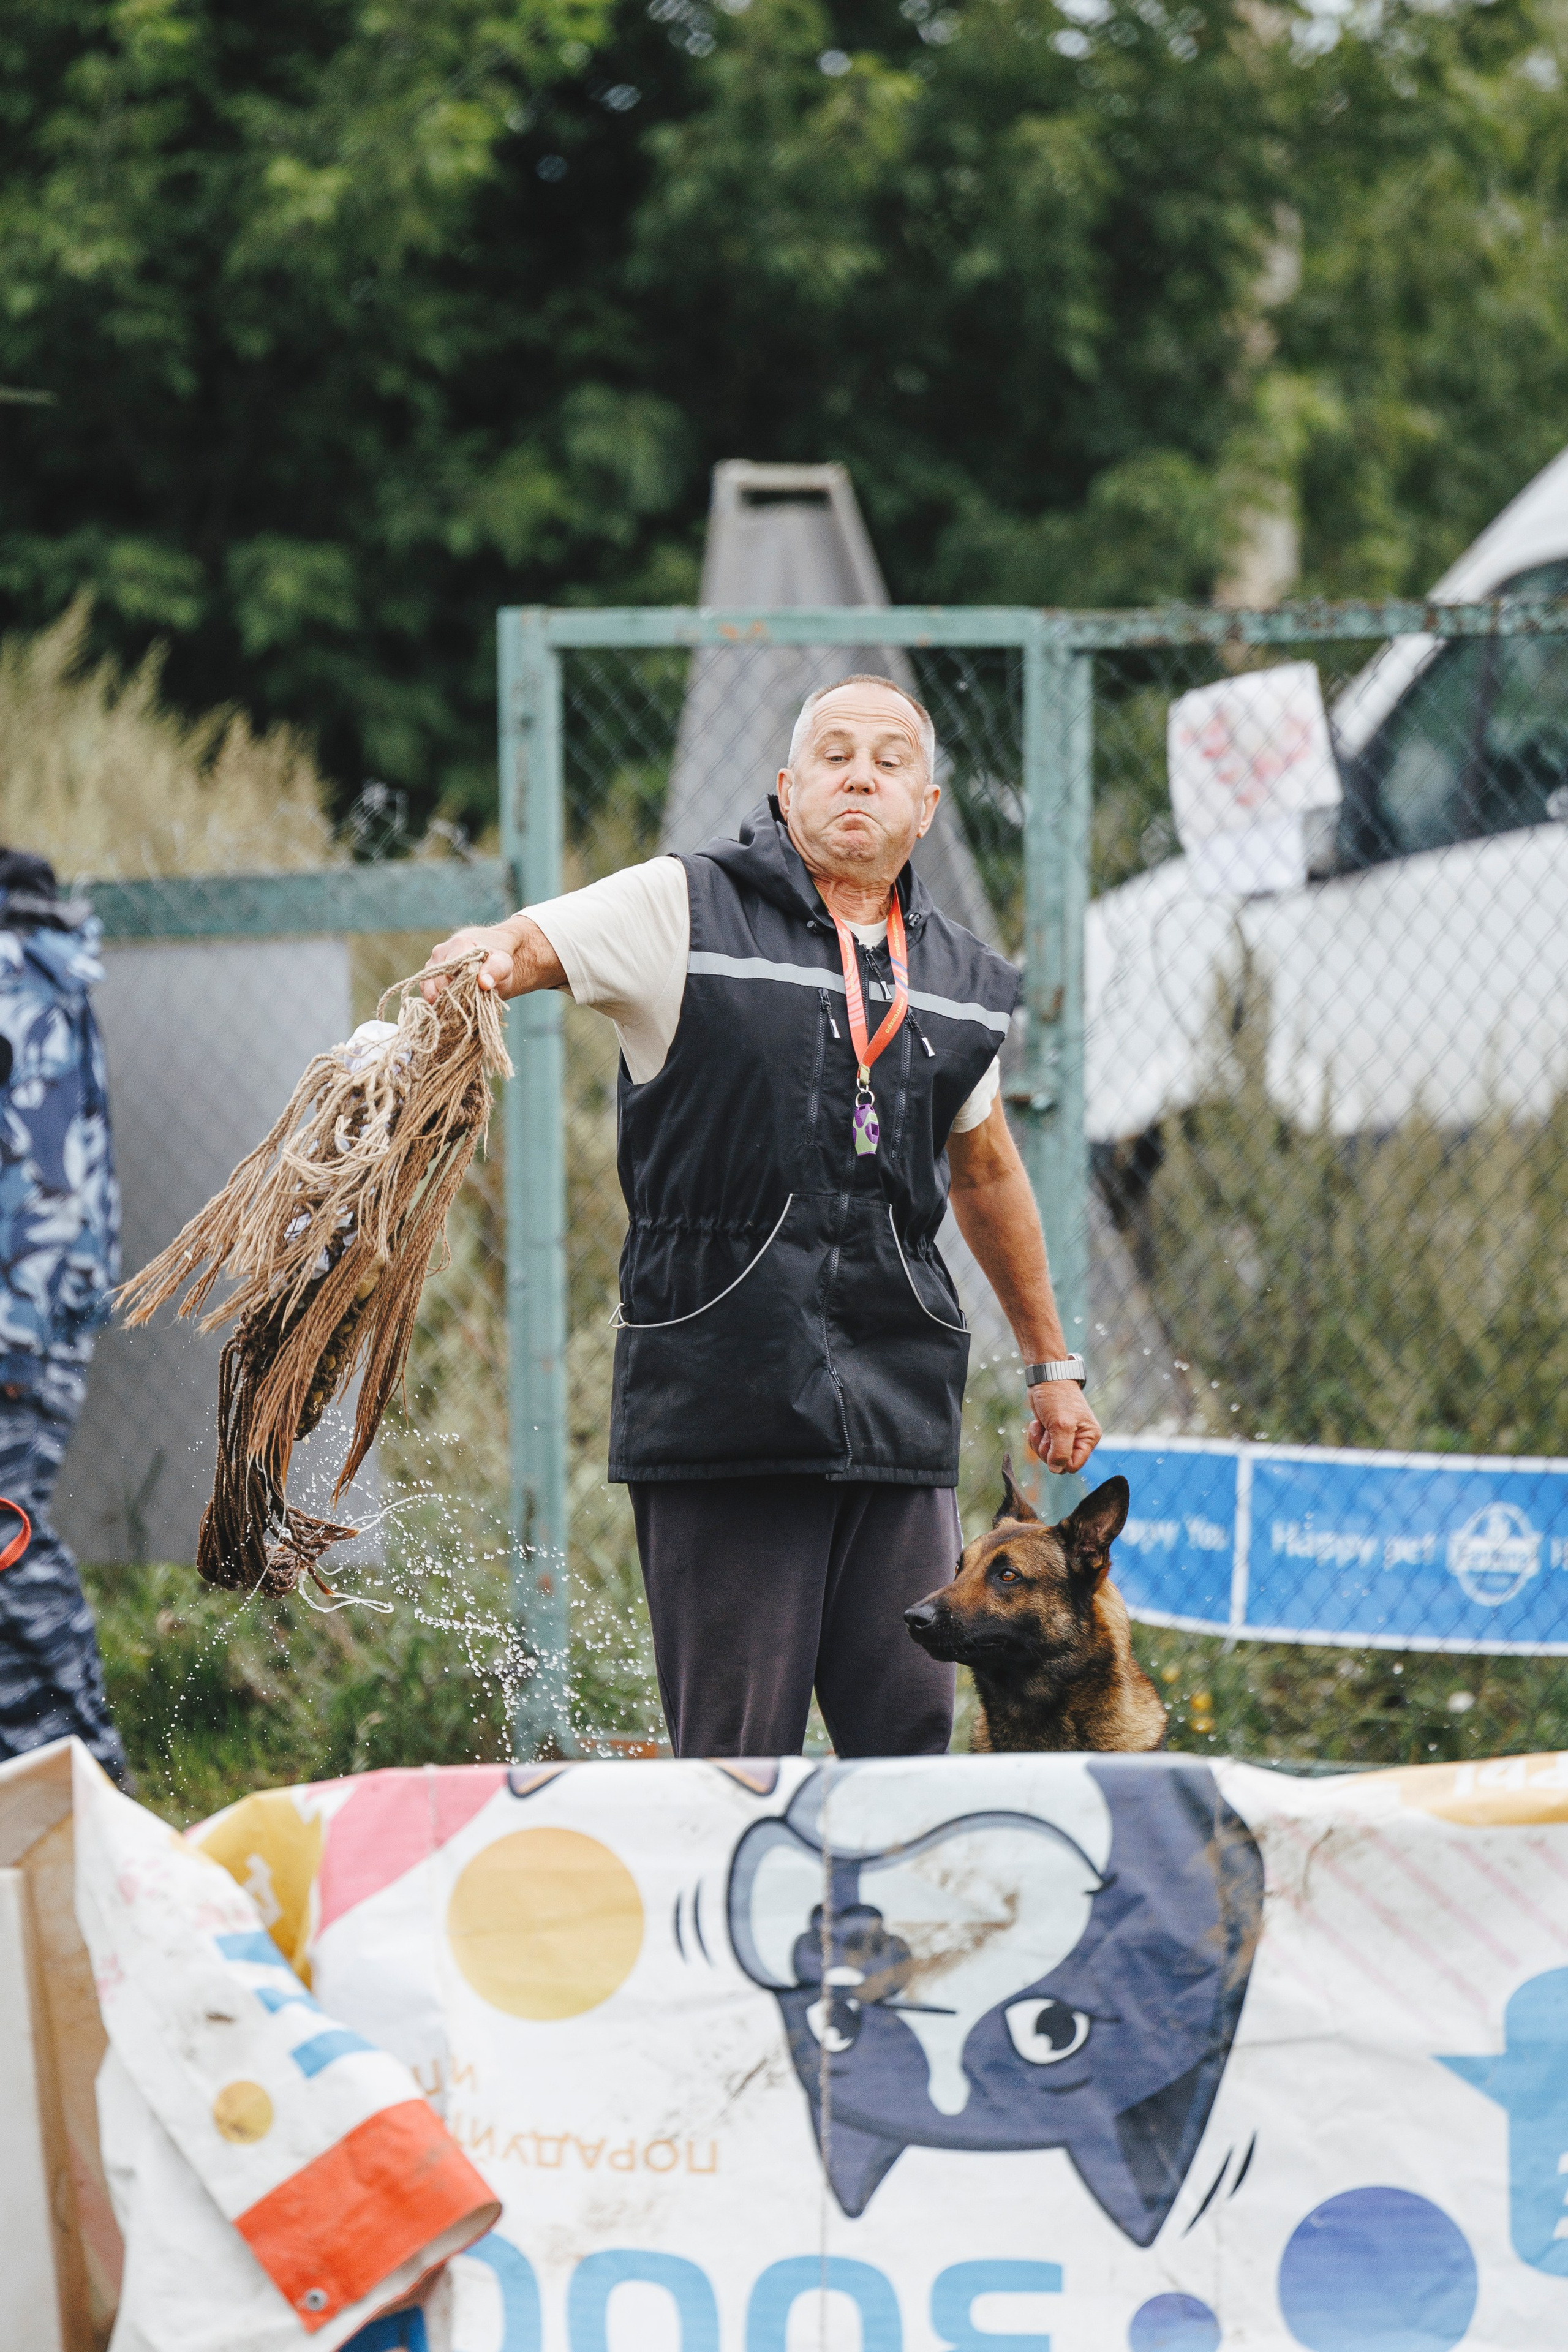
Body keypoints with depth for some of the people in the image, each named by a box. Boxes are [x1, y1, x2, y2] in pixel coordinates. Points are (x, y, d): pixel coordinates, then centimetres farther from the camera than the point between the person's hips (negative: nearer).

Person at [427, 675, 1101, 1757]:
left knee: (908, 1739, 2)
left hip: (900, 1407, 4)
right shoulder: (687, 912, 1)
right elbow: (527, 945, -7)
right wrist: (485, 960, -33)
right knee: (739, 1758, -5)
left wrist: (1051, 1360, 33)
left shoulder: (961, 980, 15)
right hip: (725, 1397, -4)